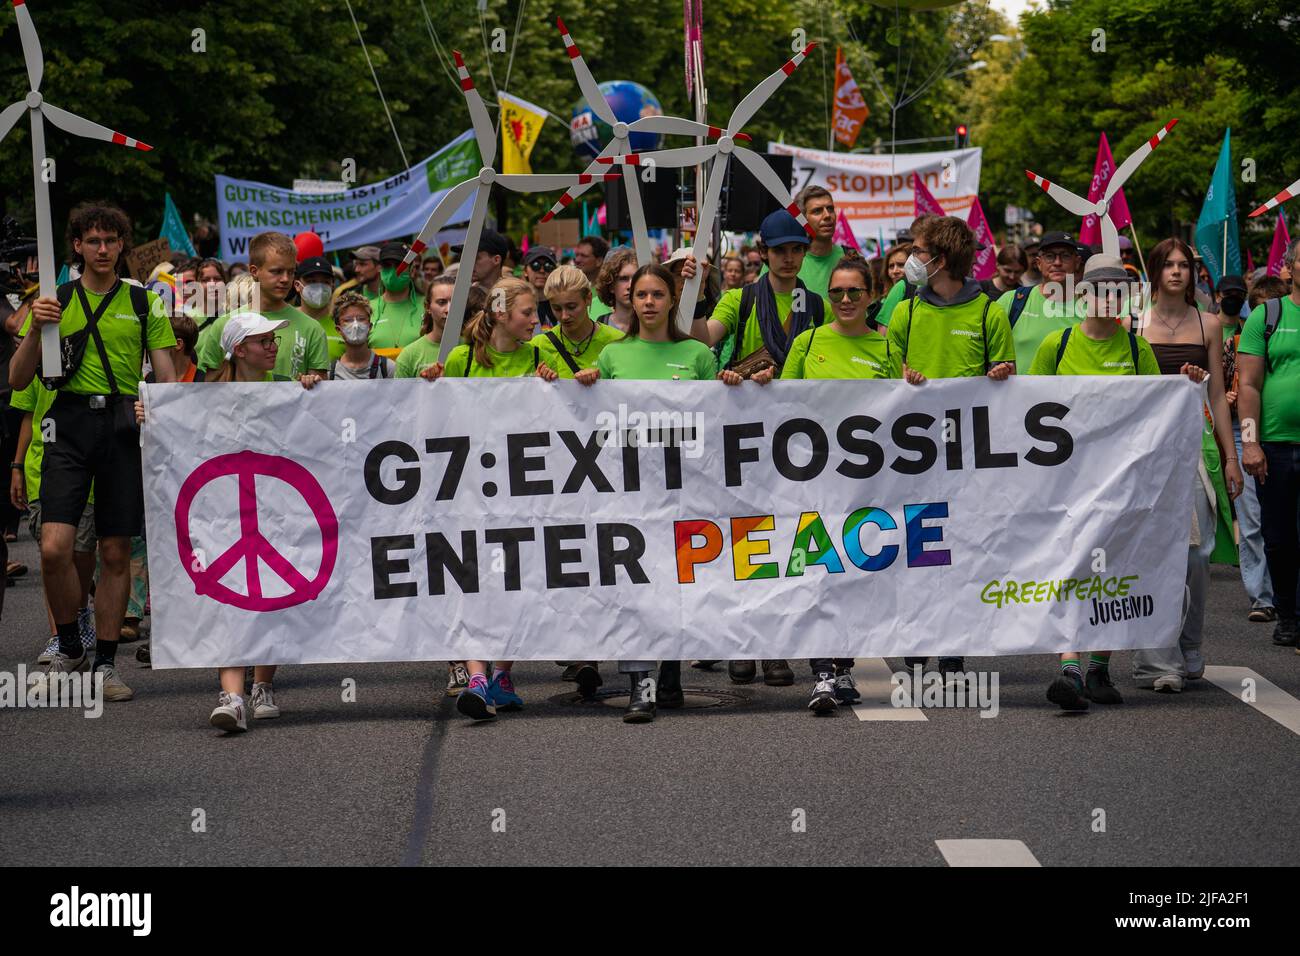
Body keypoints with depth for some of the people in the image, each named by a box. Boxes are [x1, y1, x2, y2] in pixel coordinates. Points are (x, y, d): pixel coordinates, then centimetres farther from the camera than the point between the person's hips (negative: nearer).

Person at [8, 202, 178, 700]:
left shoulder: (143, 303, 10)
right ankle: (68, 647, 7)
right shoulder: (56, 301, 10)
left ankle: (106, 662, 14)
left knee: (116, 553, 3)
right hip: (70, 424, -1)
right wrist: (35, 330, -10)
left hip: (126, 426, 1)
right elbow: (19, 380, 6)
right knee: (55, 547, -14)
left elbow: (166, 375, 10)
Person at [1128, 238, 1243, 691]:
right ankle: (1158, 662, -11)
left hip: (1195, 442, 2)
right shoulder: (1135, 324, 6)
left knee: (1196, 552, -1)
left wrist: (1231, 457, 9)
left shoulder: (1208, 326, 11)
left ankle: (1187, 652, 16)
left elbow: (1218, 396, 12)